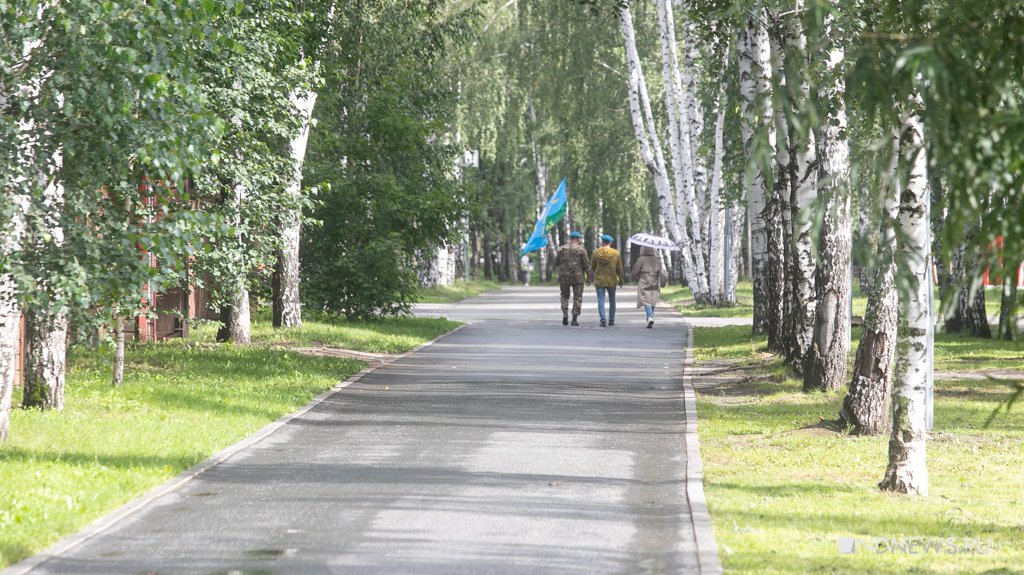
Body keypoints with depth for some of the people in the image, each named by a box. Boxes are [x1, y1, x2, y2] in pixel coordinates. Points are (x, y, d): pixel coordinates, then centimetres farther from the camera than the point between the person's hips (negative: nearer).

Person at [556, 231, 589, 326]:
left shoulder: (561, 249, 3)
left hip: (564, 276, 2)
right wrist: (588, 278, 2)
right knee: (577, 298, 7)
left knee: (564, 296, 17)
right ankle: (574, 319, 3)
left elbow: (556, 263, 5)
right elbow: (585, 264, -6)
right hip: (577, 277, -2)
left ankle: (565, 313, -4)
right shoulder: (581, 249, -5)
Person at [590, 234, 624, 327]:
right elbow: (620, 269, 1)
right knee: (612, 301, 15)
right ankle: (611, 320, 20)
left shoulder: (596, 253, -6)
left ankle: (603, 320, -11)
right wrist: (621, 280, 13)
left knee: (601, 301, 1)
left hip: (599, 281, -1)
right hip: (612, 281, 1)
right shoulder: (616, 253, -4)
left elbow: (592, 267, 5)